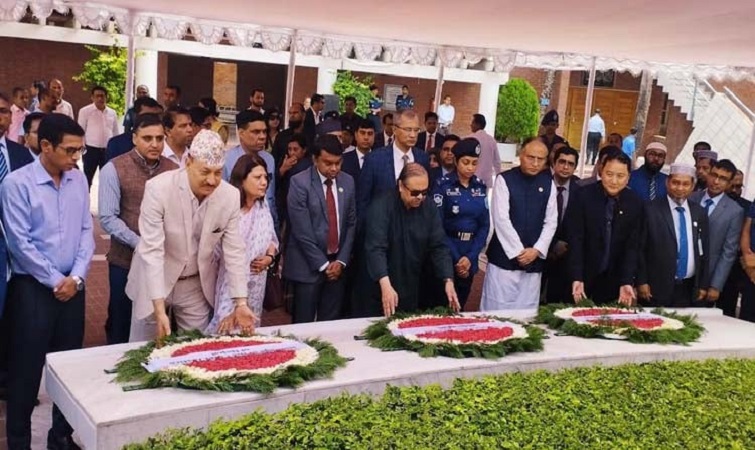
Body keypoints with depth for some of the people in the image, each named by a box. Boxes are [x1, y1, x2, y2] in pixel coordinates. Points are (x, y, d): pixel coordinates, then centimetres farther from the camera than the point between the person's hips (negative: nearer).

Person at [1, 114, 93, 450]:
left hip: (73, 286, 5)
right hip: (32, 287, -4)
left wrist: (76, 277, -5)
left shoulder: (78, 180, 4)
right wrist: (55, 281, -11)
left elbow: (86, 231, 6)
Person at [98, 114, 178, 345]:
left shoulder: (174, 170, 2)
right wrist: (139, 244, -18)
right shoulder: (114, 169, -5)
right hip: (126, 261, -2)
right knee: (121, 325, 12)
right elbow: (108, 218, -11)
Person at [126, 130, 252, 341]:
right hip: (154, 282, -2)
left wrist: (241, 303, -13)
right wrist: (159, 309, -30)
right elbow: (152, 251, -25)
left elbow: (234, 251, -8)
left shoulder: (230, 196, -14)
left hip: (197, 286, 2)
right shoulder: (158, 188, -24)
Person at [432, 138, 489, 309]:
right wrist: (455, 258, -14)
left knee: (459, 306, 13)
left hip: (470, 257, 4)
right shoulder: (443, 185, -8)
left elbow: (485, 225, 4)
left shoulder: (480, 187, 6)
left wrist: (470, 257, -8)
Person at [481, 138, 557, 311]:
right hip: (505, 257, -3)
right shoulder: (504, 180, -5)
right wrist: (518, 251, -11)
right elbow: (501, 219, -10)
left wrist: (536, 250, -6)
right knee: (497, 309, -2)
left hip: (533, 259, 4)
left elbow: (551, 222, 6)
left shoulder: (548, 183, 8)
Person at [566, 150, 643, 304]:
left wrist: (626, 282, -14)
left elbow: (633, 246, -4)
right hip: (583, 276, -2)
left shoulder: (635, 203, -4)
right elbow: (575, 240, -14)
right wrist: (577, 278, -21)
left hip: (614, 279, 2)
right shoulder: (583, 196, -11)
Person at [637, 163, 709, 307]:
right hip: (658, 287, -3)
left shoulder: (700, 213, 8)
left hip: (689, 288, 4)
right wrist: (642, 282, -8)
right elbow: (640, 249, -5)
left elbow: (703, 250, 12)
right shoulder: (651, 210, -5)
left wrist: (703, 285, 11)